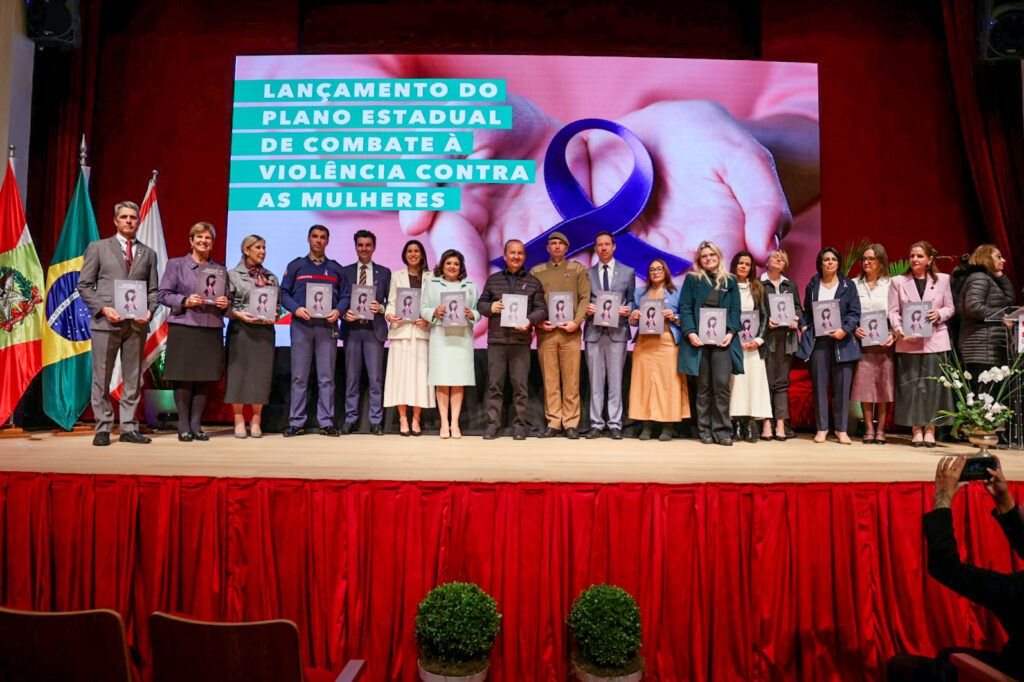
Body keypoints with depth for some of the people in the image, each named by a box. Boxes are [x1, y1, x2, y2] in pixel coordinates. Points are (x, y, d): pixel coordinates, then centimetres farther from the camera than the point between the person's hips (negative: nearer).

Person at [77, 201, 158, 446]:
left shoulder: (148, 253, 16)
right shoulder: (98, 248, 9)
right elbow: (84, 286, 4)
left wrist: (150, 311, -5)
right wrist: (103, 309, -10)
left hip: (137, 324, 2)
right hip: (105, 322, -2)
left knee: (133, 379, 5)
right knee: (101, 378, 0)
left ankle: (128, 428, 12)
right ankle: (103, 429, 9)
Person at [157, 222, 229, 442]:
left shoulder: (219, 269, 17)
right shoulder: (176, 264, 8)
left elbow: (226, 299, 20)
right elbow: (163, 295, 3)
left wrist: (225, 304, -3)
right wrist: (185, 301, -14)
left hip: (211, 330, 3)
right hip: (183, 327, -3)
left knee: (205, 378, 3)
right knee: (183, 378, -3)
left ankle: (196, 425, 13)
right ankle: (183, 426, 7)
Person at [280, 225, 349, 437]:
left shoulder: (335, 268, 15)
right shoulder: (295, 266, 12)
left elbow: (345, 295, 12)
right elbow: (284, 293, 7)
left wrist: (338, 311, -7)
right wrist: (296, 309, -10)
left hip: (327, 326, 1)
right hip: (301, 326, -1)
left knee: (326, 377, 1)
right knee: (299, 377, 0)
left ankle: (326, 422, 6)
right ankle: (296, 422, 6)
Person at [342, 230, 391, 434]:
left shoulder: (384, 272, 10)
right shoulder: (345, 271, 11)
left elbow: (390, 302, 7)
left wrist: (380, 308, -13)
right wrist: (344, 313, -10)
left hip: (375, 329, -1)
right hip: (352, 328, 1)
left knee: (376, 377, 0)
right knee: (351, 377, 5)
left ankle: (376, 421, 7)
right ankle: (351, 419, 14)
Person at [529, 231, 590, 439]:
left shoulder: (578, 269, 13)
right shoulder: (536, 271, 15)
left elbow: (585, 298, 4)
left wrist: (576, 322, -9)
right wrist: (538, 321, -5)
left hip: (570, 332, -1)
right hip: (545, 332, 1)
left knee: (571, 380, -2)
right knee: (549, 380, 1)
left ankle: (571, 424, 4)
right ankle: (553, 423, 7)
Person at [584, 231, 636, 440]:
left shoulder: (628, 272, 11)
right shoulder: (587, 273, 12)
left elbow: (631, 300, 13)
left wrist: (628, 309, -8)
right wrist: (586, 309, -7)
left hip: (617, 331, -1)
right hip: (594, 331, 1)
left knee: (616, 380, 1)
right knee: (596, 381, 3)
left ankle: (615, 424, 9)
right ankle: (597, 424, 11)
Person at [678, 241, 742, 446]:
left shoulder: (730, 281, 15)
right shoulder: (692, 280, 10)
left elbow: (735, 309, 9)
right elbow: (685, 308, 3)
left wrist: (730, 332, -6)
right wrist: (690, 333, -10)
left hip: (722, 340, 1)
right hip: (699, 340, 0)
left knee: (722, 384, -8)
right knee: (703, 386, 3)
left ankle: (722, 431, 1)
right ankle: (705, 431, 10)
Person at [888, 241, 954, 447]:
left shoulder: (942, 279, 10)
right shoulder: (898, 281, 8)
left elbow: (950, 308, 12)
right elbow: (893, 311, 4)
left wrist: (939, 314, -10)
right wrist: (899, 329, -13)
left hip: (935, 340, 0)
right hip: (908, 342, 0)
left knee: (933, 384, -1)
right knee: (911, 385, 0)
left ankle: (930, 430, 8)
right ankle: (916, 430, 8)